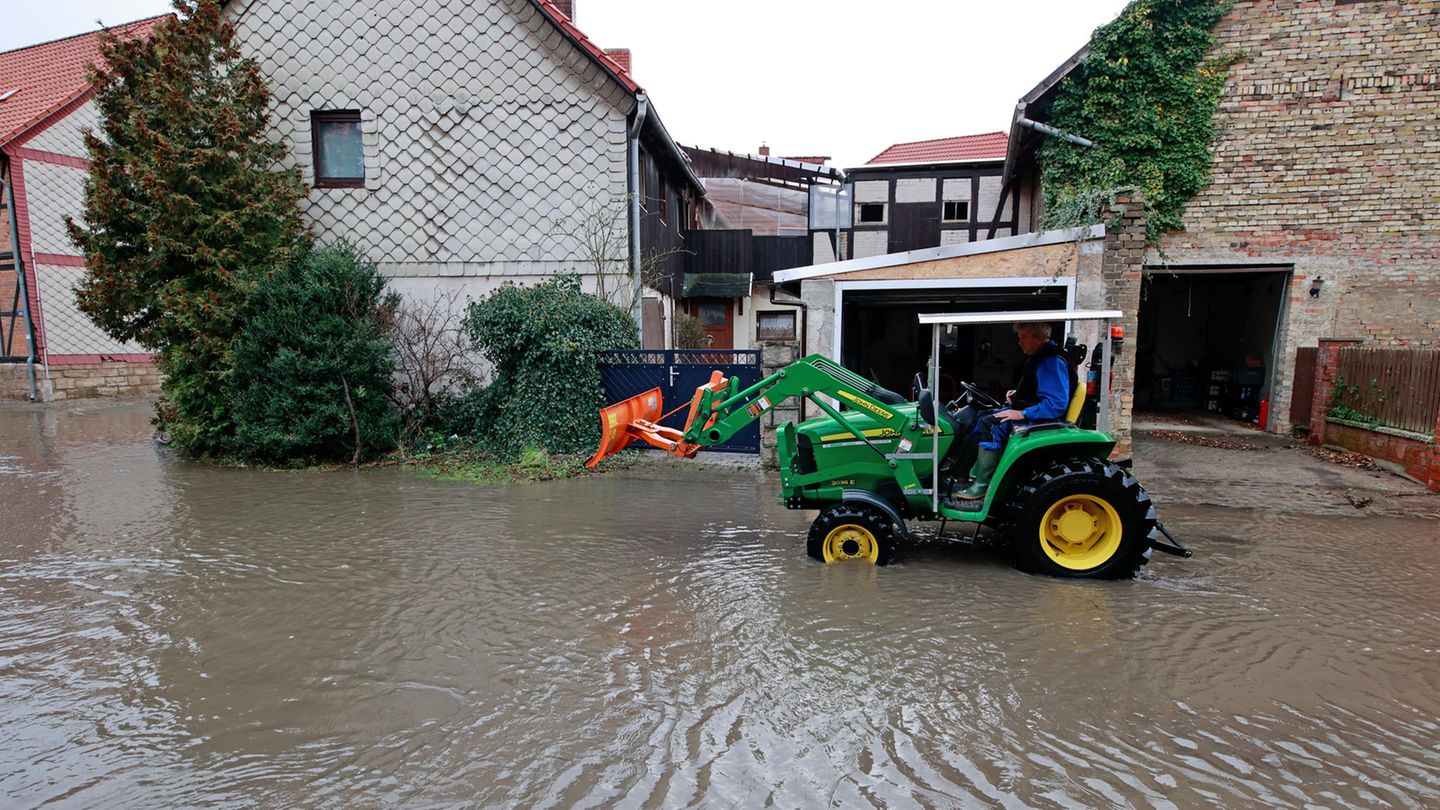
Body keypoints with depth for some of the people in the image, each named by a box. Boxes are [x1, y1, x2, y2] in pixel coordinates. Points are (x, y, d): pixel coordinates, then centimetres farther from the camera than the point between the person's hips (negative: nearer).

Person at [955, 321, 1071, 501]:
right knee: (981, 417, 9)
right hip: (1024, 412, 11)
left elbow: (1056, 404, -27)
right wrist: (1018, 394, 10)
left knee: (990, 425, -25)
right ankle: (975, 473, 6)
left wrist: (1022, 414, -26)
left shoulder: (1052, 362, -20)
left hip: (1040, 419, -11)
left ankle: (981, 485, -21)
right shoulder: (1038, 357, 13)